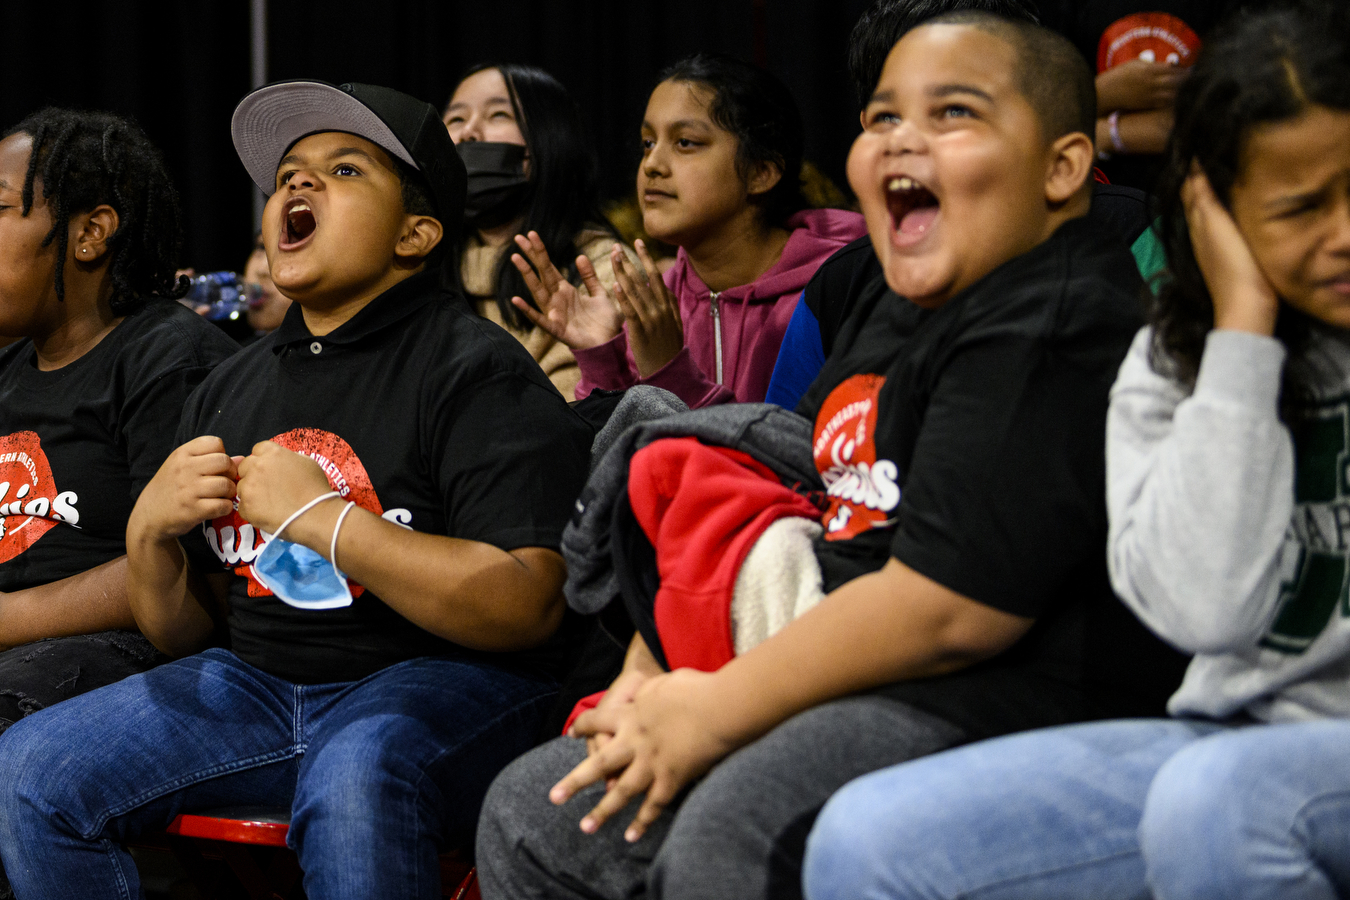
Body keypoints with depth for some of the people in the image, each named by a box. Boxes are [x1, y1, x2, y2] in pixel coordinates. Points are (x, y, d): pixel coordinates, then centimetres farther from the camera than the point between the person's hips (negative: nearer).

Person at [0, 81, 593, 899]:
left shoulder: (477, 371, -5)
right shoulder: (231, 392, 16)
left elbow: (528, 607, -18)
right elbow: (182, 633, 19)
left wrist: (321, 517, -18)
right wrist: (151, 534, -3)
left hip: (439, 679, -6)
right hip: (257, 681, 6)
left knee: (353, 778, -38)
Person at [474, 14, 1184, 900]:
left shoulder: (1061, 328, -14)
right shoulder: (888, 321, 21)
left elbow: (948, 608, -22)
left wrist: (711, 711, -15)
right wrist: (646, 683, 8)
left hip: (997, 698, -10)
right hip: (821, 689, 10)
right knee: (531, 817, 11)